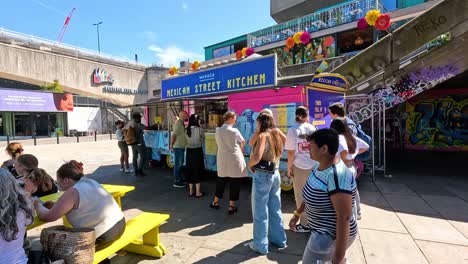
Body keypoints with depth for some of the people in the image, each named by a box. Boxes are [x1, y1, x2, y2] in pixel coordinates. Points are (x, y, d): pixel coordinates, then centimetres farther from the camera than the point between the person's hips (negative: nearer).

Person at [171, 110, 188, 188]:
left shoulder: (181, 123, 12)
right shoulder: (178, 123, -18)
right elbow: (174, 135, -22)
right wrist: (171, 145, -18)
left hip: (181, 146, 10)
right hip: (178, 147, -10)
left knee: (180, 163, 18)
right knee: (178, 164, -3)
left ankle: (179, 178, 30)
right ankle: (176, 181, 5)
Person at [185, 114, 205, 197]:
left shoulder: (187, 129, 2)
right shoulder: (199, 129, -11)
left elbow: (187, 140, 6)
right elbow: (203, 140, 0)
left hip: (189, 150, 5)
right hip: (197, 151, -5)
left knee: (190, 170, 12)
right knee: (197, 171, 3)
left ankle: (191, 191, 21)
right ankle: (198, 192, 10)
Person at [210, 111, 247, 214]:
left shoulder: (217, 131, 2)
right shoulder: (234, 131, -12)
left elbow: (219, 144, 7)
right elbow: (242, 143, -1)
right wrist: (241, 152, 16)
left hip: (222, 159, 5)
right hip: (235, 159, -5)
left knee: (221, 180, 19)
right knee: (234, 182, 6)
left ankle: (215, 202, 30)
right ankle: (231, 206, 12)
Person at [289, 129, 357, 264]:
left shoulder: (336, 174, -31)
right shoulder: (322, 166, -2)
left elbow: (344, 216, -31)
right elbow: (313, 193, 11)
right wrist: (297, 214, 17)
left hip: (332, 236, -9)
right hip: (324, 231, 9)